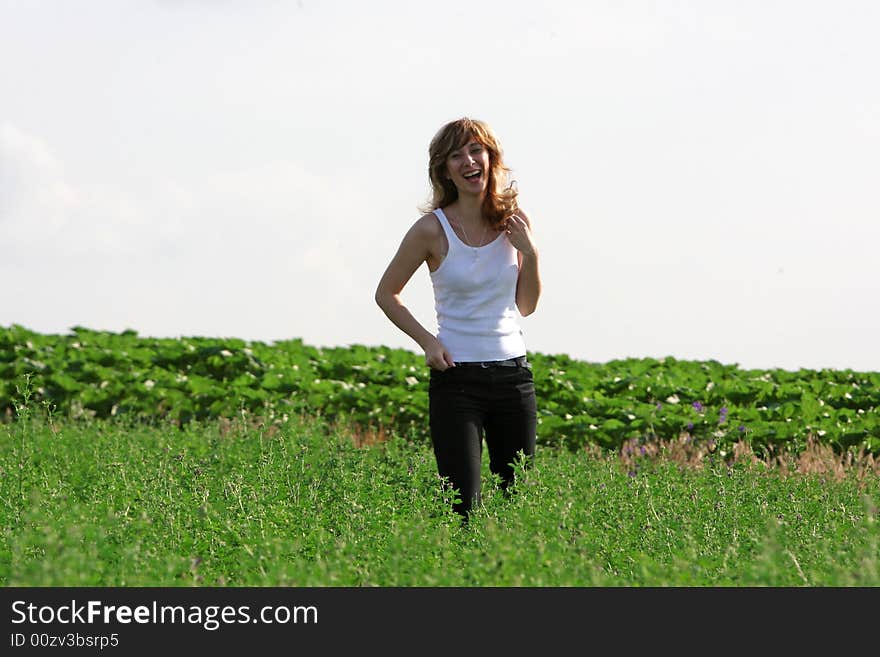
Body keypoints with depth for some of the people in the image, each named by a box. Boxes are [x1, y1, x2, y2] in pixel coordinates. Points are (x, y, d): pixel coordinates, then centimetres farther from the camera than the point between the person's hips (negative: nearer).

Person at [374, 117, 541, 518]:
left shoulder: (515, 222, 4)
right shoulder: (433, 229, -7)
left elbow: (525, 306, 12)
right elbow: (386, 293, 4)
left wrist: (531, 254, -3)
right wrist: (427, 341, -8)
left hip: (513, 374, 4)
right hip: (456, 378, -4)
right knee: (463, 506, -10)